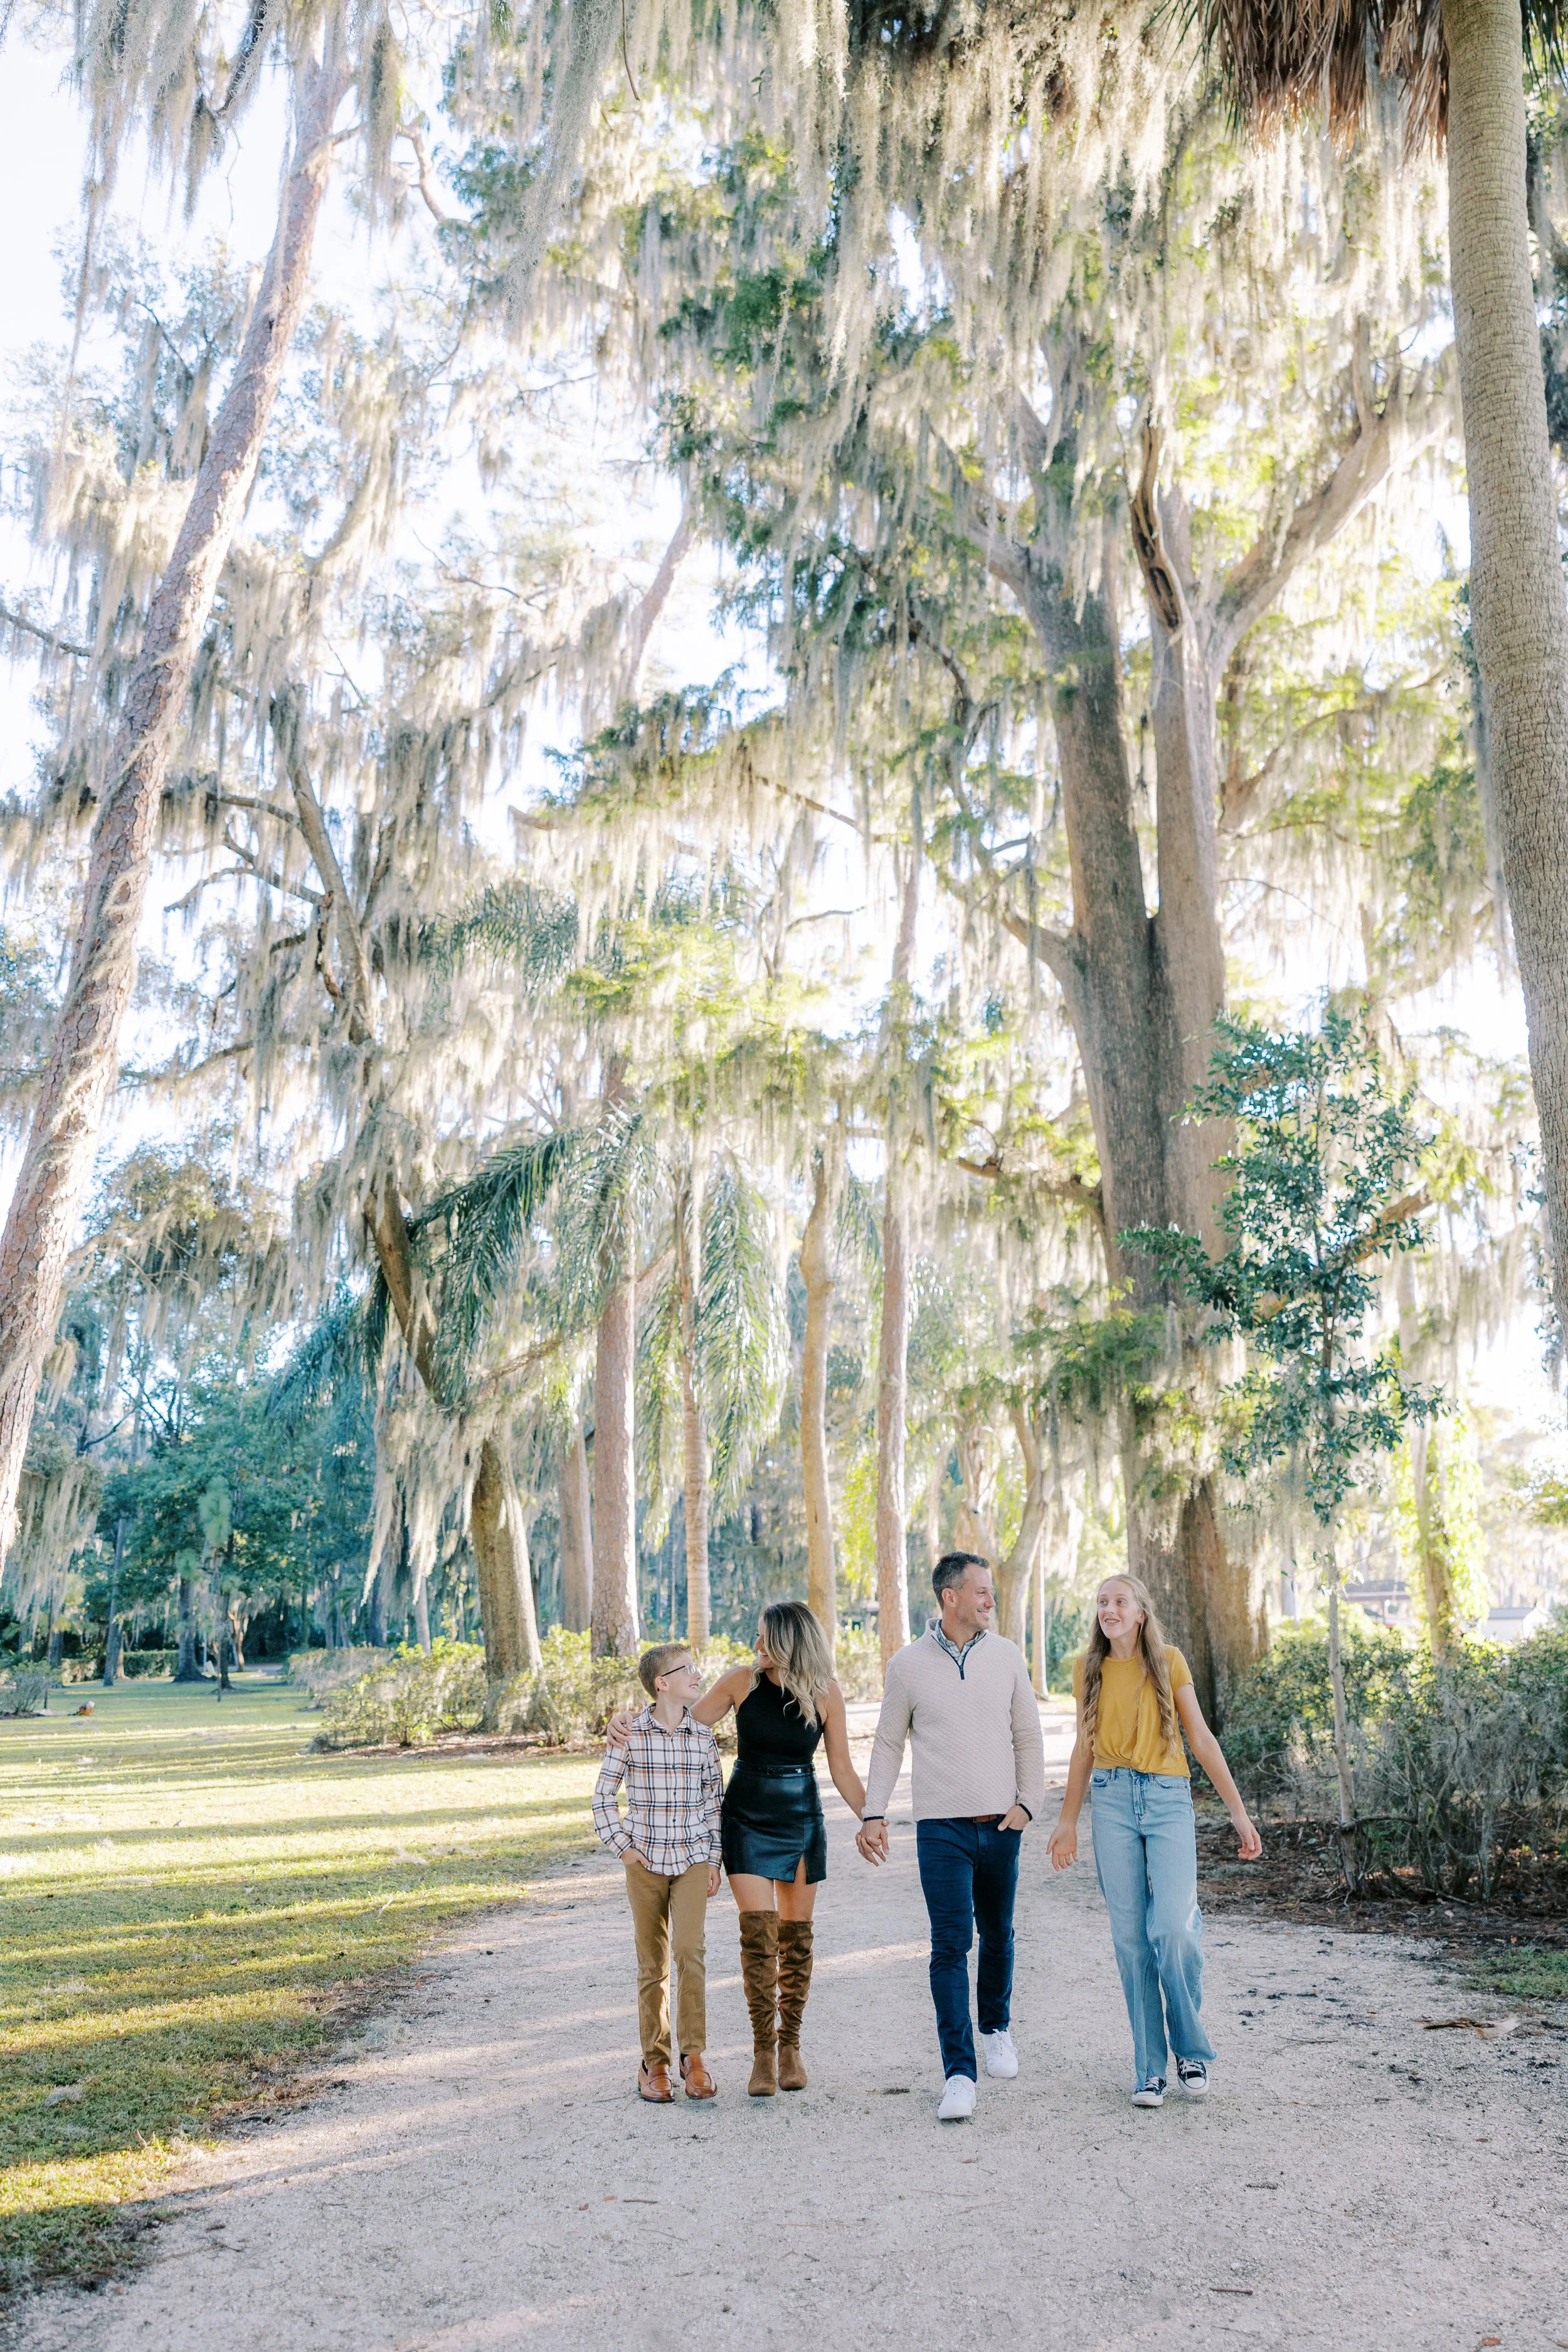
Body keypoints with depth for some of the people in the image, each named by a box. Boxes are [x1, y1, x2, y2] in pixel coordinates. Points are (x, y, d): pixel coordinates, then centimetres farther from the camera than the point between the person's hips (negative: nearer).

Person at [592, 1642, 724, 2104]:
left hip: (692, 1859, 1)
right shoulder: (629, 1735, -6)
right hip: (645, 1862, -1)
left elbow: (715, 1802, 8)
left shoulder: (703, 1737, 2)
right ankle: (654, 2063, 17)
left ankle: (693, 2055, -4)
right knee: (652, 1965, 6)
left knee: (691, 1950, -15)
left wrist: (714, 1861, 5)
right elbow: (603, 1795, 2)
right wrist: (622, 1846, -4)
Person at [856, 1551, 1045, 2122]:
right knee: (950, 1946, -7)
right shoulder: (909, 1665, -3)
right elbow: (888, 1744, 5)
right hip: (941, 1827, -2)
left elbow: (1028, 1736, 9)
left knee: (997, 1936, 15)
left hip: (1000, 1824, 3)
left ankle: (996, 2027, 40)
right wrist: (873, 1813, -1)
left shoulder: (1006, 1656, 2)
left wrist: (1028, 1802, -2)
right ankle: (959, 2073, -2)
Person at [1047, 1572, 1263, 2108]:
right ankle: (1150, 2068, 12)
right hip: (1112, 1802, 2)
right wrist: (1067, 1820, 16)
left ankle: (1192, 2049, 10)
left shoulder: (1168, 1661, 0)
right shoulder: (1089, 1671, 7)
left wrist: (1238, 1811, 1)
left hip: (1168, 1800, -2)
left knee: (1172, 1927, -14)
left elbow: (1201, 1738, 3)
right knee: (1131, 1936, 2)